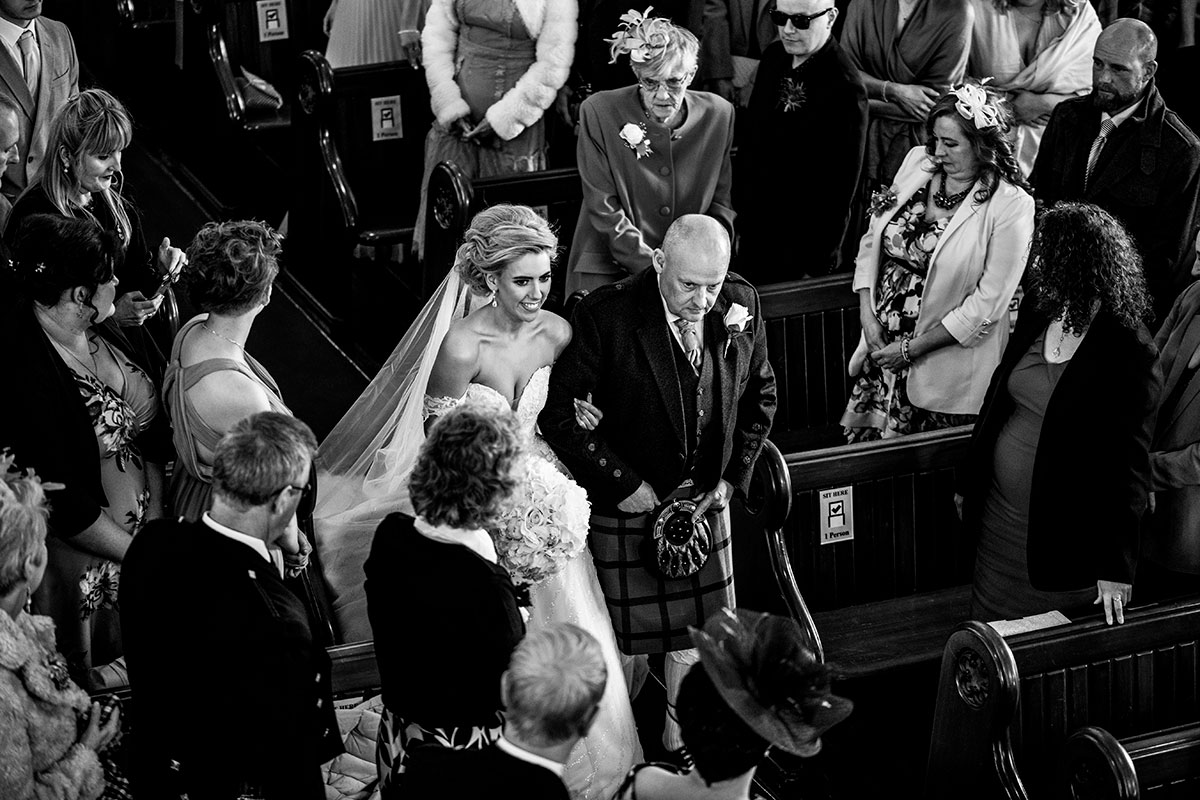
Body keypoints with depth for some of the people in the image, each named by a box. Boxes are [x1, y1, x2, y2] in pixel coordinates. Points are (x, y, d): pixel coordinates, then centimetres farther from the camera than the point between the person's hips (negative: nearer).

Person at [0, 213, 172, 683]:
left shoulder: (101, 330, -4)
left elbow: (149, 427, 5)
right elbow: (63, 503, -24)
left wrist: (156, 519, -3)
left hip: (139, 532, 7)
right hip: (79, 555, -7)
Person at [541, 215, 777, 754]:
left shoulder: (741, 304, -9)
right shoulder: (606, 314, -23)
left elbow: (759, 394, 8)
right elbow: (558, 411, -18)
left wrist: (733, 475, 1)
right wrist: (621, 483, -16)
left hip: (705, 499, 4)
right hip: (627, 502, -4)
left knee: (693, 633, 15)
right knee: (627, 636, 9)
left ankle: (679, 742, 34)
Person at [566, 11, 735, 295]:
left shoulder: (718, 114, 3)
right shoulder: (599, 112, -6)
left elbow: (721, 203, 10)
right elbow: (604, 209, -7)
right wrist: (654, 268, -14)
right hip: (607, 270, -2)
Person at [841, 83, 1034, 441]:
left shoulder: (1012, 206, -15)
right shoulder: (918, 162, 2)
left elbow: (987, 304, -15)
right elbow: (872, 240, 7)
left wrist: (912, 348, -14)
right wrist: (868, 315, -4)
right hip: (881, 346, 5)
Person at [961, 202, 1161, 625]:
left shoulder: (1131, 355, -21)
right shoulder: (1037, 311, -1)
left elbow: (1129, 463, -19)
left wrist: (1116, 563, -19)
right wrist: (969, 479, 17)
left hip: (1064, 536, -6)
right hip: (999, 512, 6)